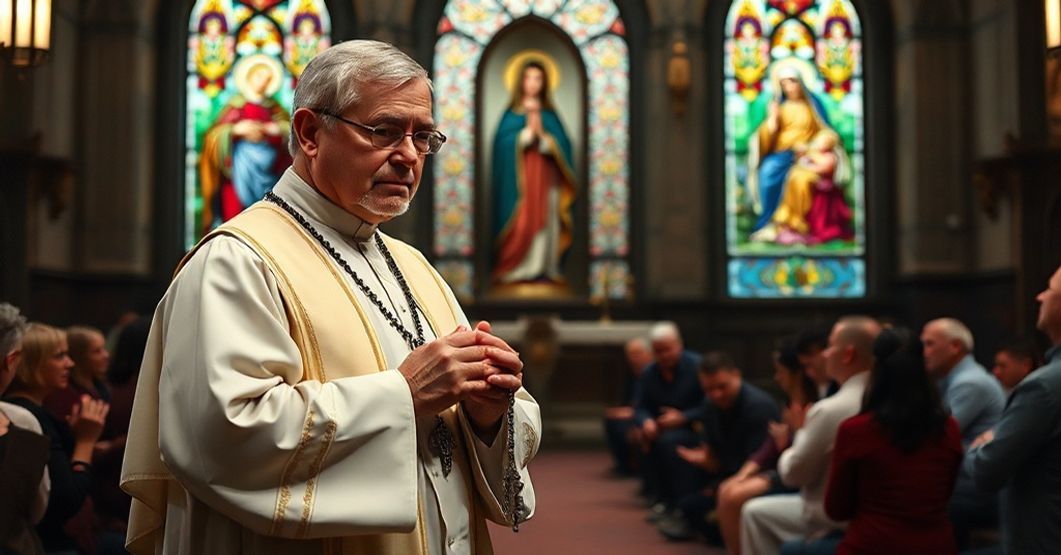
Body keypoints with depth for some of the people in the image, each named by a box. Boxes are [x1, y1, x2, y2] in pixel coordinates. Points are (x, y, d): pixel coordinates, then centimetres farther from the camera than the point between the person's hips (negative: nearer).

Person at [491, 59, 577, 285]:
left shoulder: (549, 114, 12)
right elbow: (504, 143, -6)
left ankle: (543, 268, -1)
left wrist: (542, 133, -12)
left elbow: (562, 145, 3)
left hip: (545, 176, 2)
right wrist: (528, 130, -14)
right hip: (518, 177, -2)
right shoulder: (512, 113, 7)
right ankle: (517, 268, -6)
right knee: (520, 222, -9)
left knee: (544, 221, -3)